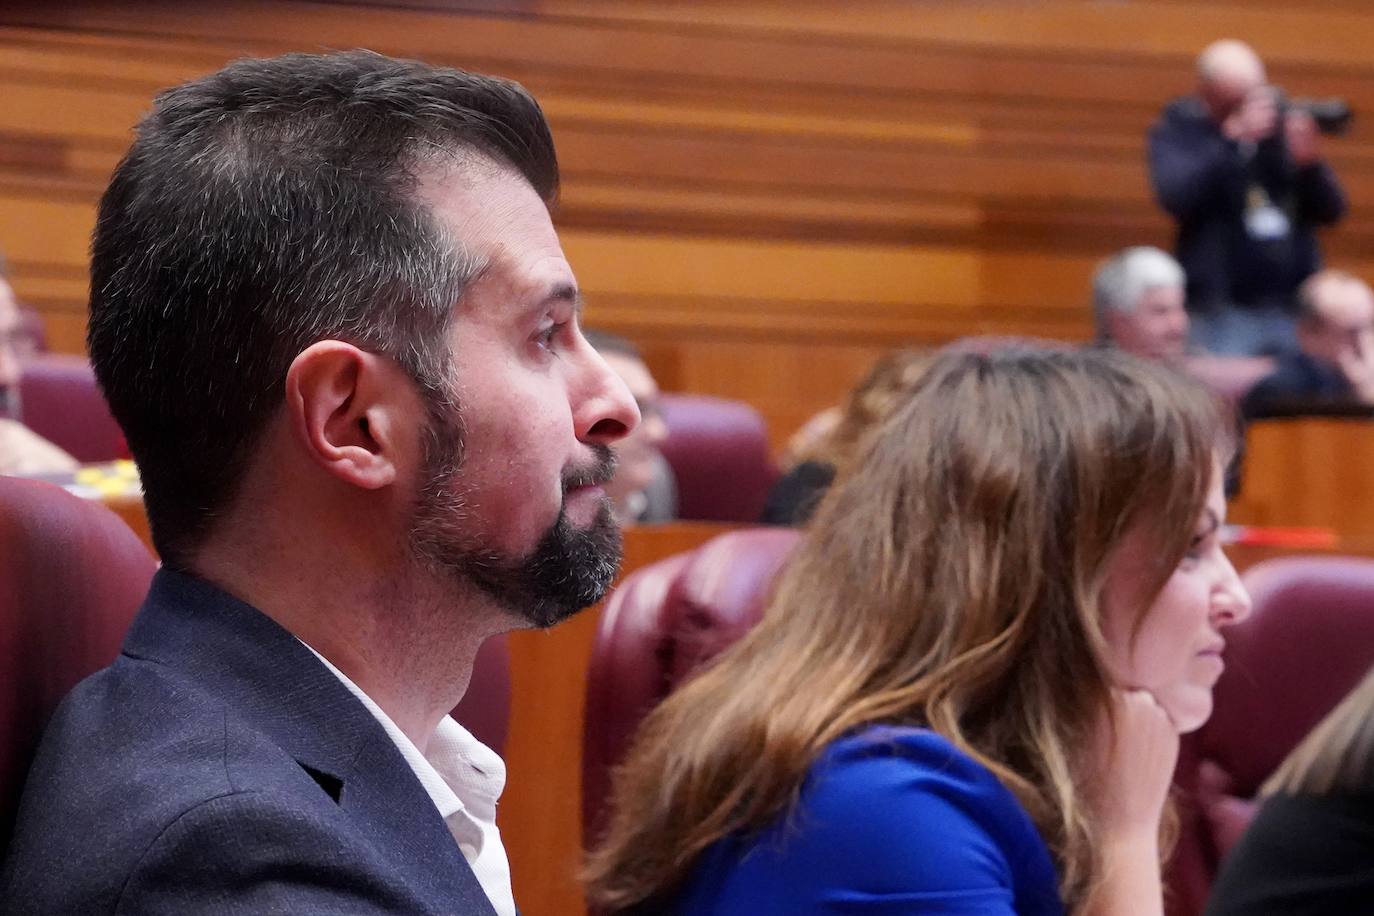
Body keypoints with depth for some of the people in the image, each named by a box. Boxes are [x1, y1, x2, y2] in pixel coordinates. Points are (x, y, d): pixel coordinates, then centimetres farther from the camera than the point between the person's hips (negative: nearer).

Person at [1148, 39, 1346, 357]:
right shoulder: (1177, 130, 2)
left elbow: (1331, 211, 7)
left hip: (1296, 307, 3)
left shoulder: (1283, 121, 8)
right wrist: (1233, 138, -21)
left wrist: (1310, 161, -13)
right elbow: (1175, 197, -17)